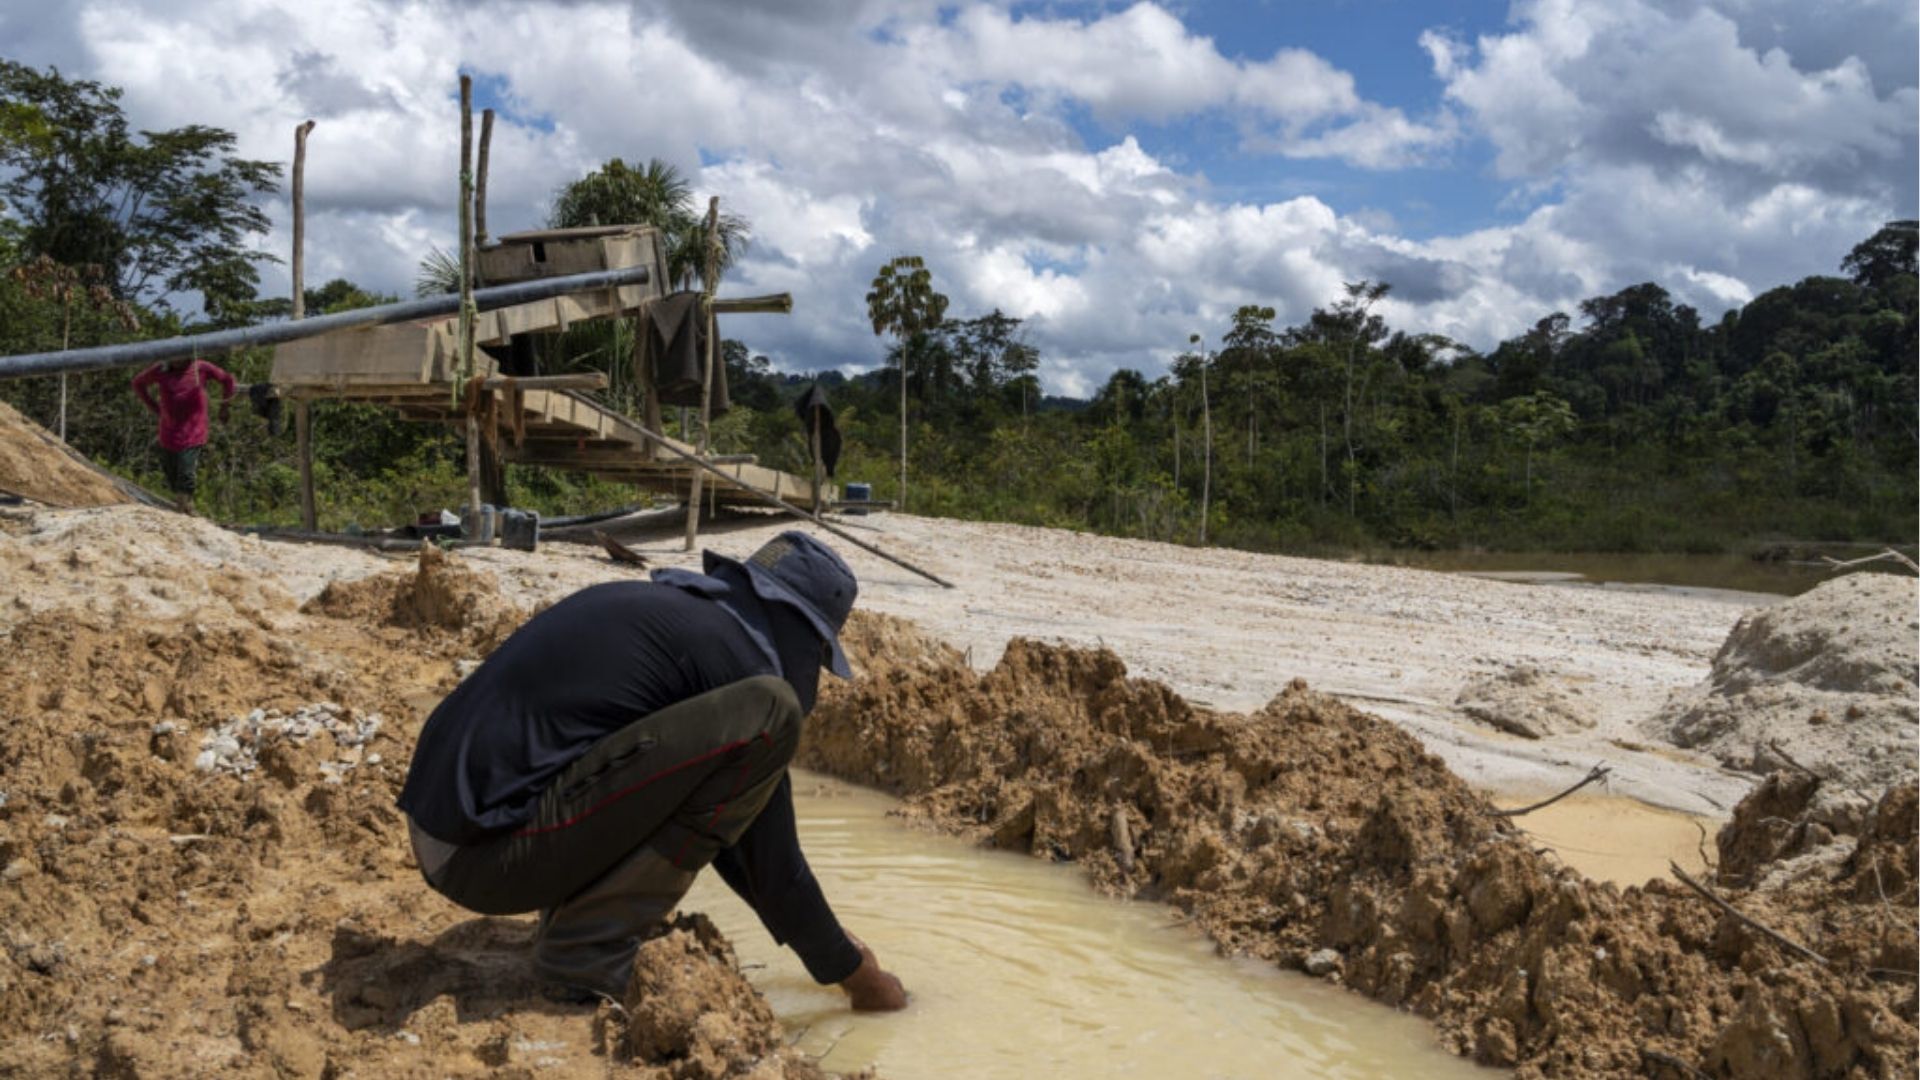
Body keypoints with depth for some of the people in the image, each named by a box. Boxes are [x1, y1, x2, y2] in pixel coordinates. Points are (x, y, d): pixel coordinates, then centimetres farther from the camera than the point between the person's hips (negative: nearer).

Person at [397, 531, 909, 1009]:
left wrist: (806, 928, 35)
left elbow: (704, 811, 29)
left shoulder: (650, 604, 19)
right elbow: (770, 857, -1)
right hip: (491, 853, -10)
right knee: (765, 712, -16)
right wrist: (851, 969, 15)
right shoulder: (736, 652, -7)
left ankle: (570, 908, 12)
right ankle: (588, 943, -9)